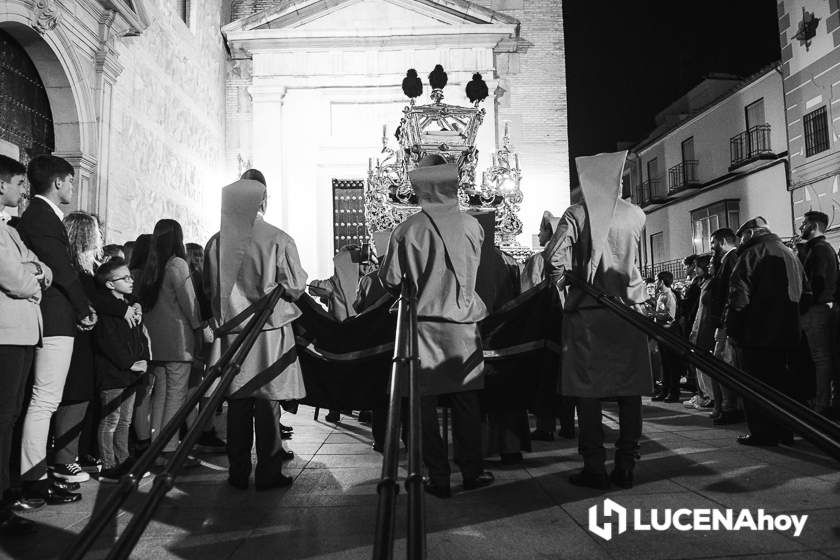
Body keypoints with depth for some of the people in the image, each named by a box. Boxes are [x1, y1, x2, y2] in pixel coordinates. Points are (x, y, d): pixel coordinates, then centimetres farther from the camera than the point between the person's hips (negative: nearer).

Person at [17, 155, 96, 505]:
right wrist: (85, 310, -6)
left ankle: (35, 473, 20)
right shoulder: (42, 217, -11)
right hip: (56, 319, -10)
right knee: (45, 400, -6)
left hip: (52, 318, 10)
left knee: (45, 400, 13)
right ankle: (34, 479, 0)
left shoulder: (39, 215, 19)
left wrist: (82, 308, 10)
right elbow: (62, 270, -16)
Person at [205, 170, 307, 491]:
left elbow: (209, 289, 5)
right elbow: (295, 288, -9)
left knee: (238, 401, 12)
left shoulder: (216, 242, -2)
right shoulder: (279, 240, -13)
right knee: (268, 401, 5)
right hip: (270, 330, -3)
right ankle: (268, 473, 14)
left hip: (232, 330, 3)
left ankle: (238, 472, 21)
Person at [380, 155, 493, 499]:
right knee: (466, 400, 14)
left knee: (425, 403, 8)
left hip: (422, 325, -2)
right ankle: (472, 470, 22)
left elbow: (390, 280, -6)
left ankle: (439, 478, 14)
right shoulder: (472, 226, -3)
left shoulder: (407, 230, -12)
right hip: (463, 325, 3)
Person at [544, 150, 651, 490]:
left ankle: (594, 468, 7)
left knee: (589, 392, 3)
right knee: (629, 391, 8)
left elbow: (554, 254, -13)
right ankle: (625, 467, 14)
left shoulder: (577, 213, -4)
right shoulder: (636, 215, 6)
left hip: (587, 312, -2)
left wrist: (559, 282, 1)